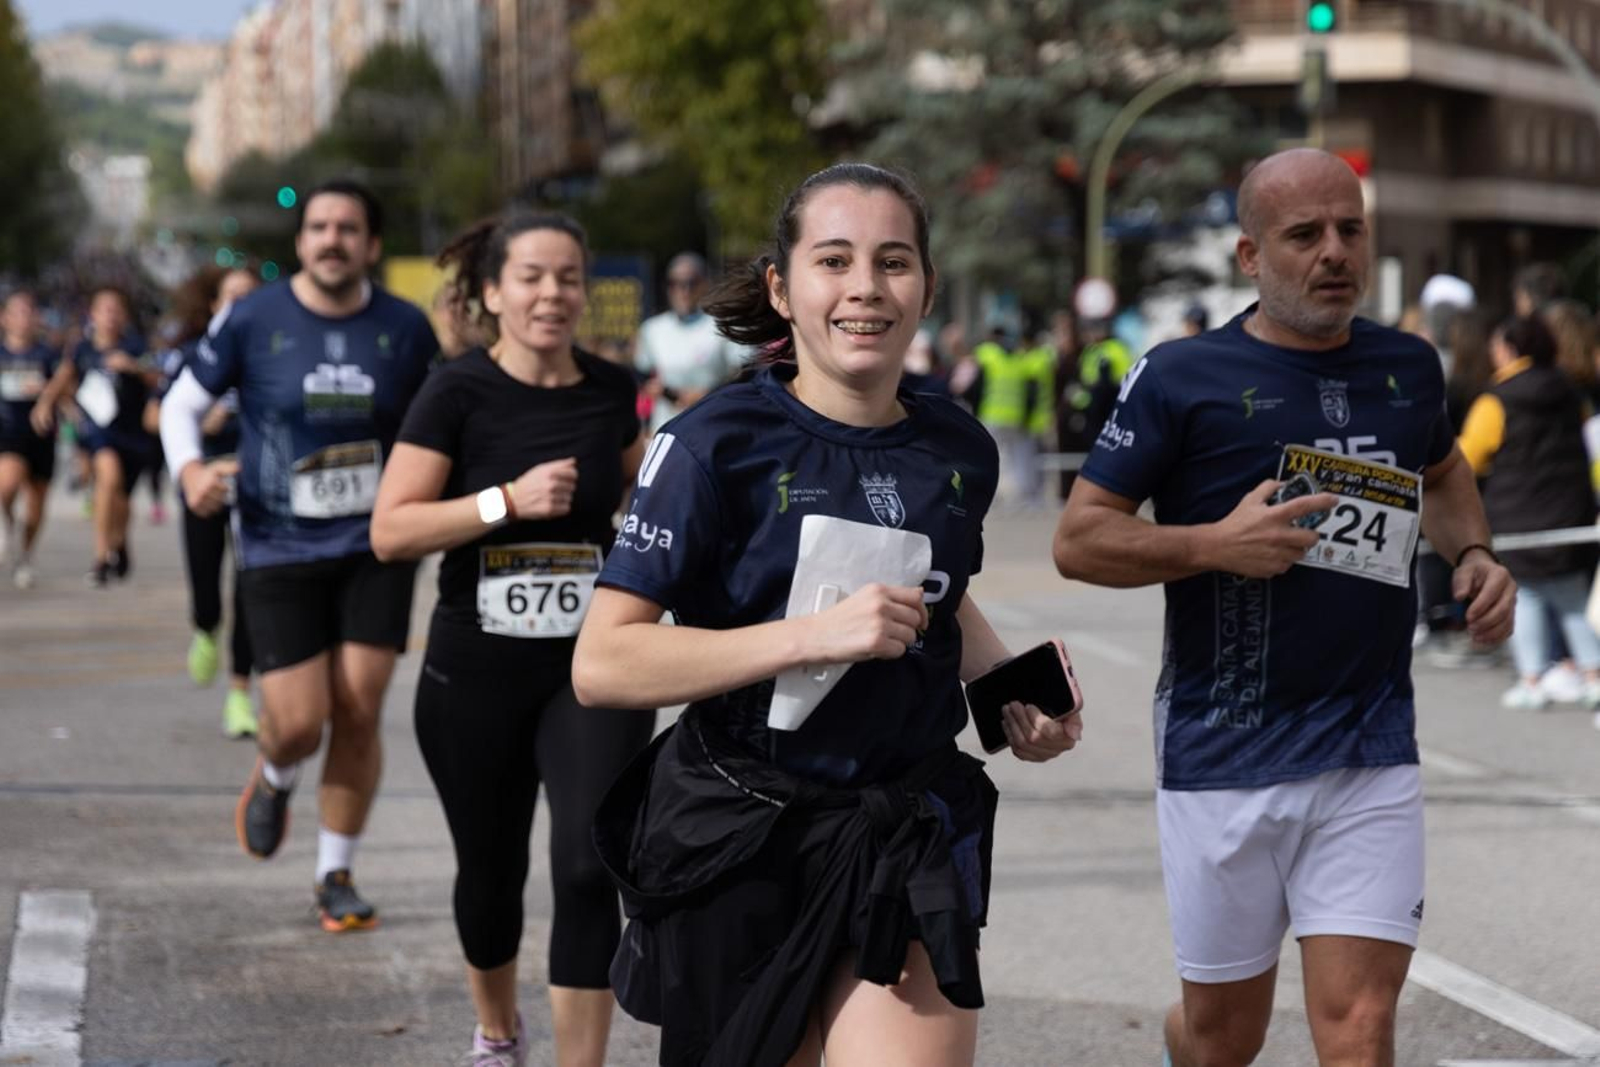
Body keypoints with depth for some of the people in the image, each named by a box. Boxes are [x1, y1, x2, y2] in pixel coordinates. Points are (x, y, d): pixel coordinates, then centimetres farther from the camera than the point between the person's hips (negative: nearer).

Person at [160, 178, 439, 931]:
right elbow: (182, 402, 4)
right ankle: (273, 779, 33)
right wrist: (188, 467, -15)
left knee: (358, 715, -3)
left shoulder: (405, 330, 1)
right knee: (299, 724, -6)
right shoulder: (253, 320, -4)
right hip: (280, 551, -1)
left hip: (376, 546, 1)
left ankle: (336, 875, 15)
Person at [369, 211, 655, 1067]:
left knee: (589, 867, -15)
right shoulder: (459, 394, -9)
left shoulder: (611, 390, 2)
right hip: (475, 675, -1)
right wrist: (507, 500, -23)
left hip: (593, 672, 1)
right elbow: (389, 531, -16)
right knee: (492, 871, 15)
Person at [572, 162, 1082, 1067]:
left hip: (914, 841, 3)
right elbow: (602, 663, -18)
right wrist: (818, 635, -24)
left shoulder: (959, 450, 5)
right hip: (742, 846, -3)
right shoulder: (720, 442, -11)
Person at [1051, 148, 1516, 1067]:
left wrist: (1474, 554, 10)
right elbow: (1078, 540, -5)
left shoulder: (1409, 367, 8)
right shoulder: (1183, 379, -5)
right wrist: (1213, 544, -19)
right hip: (1224, 753, -2)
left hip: (1372, 758, 2)